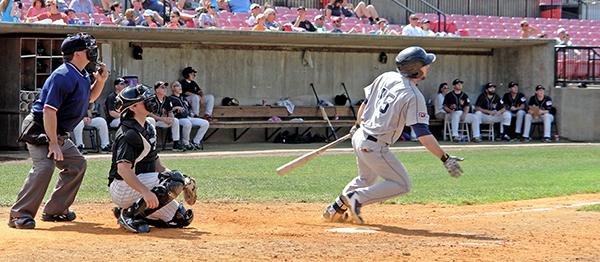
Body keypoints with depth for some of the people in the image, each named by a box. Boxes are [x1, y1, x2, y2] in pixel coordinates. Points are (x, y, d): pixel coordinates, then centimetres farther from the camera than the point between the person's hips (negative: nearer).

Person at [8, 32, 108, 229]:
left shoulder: (82, 76, 7)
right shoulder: (63, 76, -23)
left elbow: (89, 98, 26)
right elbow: (49, 110, -28)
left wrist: (100, 81, 5)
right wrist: (53, 143, -30)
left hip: (57, 132, 10)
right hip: (39, 130, -10)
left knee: (77, 164, 14)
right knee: (44, 166, -26)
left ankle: (55, 210, 20)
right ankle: (19, 214, -23)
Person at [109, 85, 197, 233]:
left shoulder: (148, 128, 13)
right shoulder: (128, 133, -17)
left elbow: (156, 163, 15)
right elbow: (123, 169, -28)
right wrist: (145, 191, -39)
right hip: (123, 187, -9)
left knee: (182, 218, 3)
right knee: (174, 180, -25)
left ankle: (134, 211, 10)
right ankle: (129, 214, -19)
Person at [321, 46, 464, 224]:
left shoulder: (386, 77, 3)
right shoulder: (413, 96, -18)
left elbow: (366, 102, 15)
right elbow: (422, 134, -23)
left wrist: (357, 125, 31)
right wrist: (445, 159, -22)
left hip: (359, 137, 9)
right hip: (374, 147, -9)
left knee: (366, 179, 30)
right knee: (402, 185, 0)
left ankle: (335, 209, 34)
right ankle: (357, 198, -6)